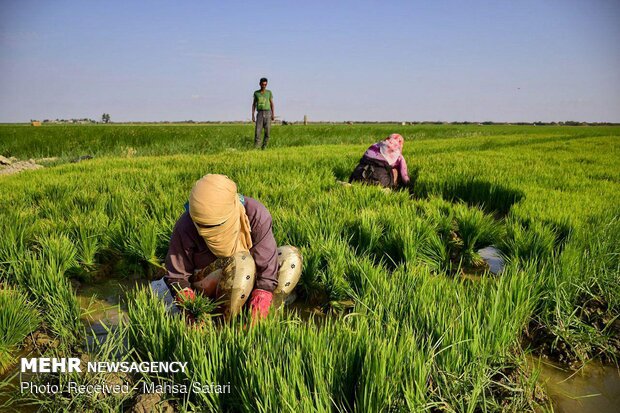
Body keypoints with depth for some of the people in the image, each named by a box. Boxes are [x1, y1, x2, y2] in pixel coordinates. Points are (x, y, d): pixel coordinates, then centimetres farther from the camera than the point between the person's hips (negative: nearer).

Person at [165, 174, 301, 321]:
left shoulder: (255, 214, -25)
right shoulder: (186, 228, -24)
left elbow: (267, 260, -23)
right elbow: (176, 275, -13)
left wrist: (262, 294, -36)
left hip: (248, 279, 4)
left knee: (291, 256, -16)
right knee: (241, 262, -36)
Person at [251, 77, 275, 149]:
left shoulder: (269, 92, 7)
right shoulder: (256, 93, 9)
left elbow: (272, 104, 6)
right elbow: (253, 104, 11)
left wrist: (273, 114, -3)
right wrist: (253, 115, 2)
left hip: (268, 113, 0)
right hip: (260, 113, 0)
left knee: (267, 131, -3)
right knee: (257, 131, -10)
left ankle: (264, 147, 6)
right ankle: (256, 147, -9)